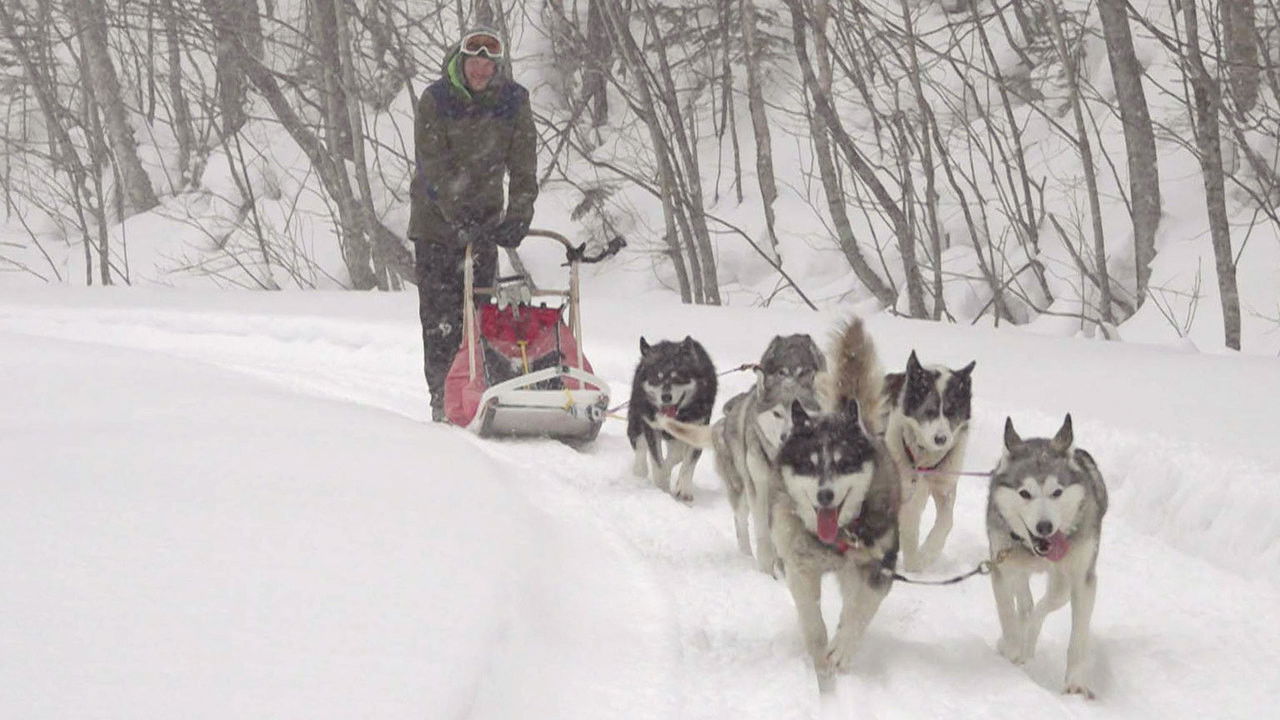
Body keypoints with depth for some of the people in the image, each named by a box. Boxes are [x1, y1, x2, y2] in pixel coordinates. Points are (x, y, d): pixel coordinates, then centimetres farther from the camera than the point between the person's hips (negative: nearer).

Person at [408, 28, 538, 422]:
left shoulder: (514, 104, -6)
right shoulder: (436, 101, -14)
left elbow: (523, 167, -9)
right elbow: (436, 167, -21)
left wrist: (518, 216, -24)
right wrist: (461, 217, -30)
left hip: (484, 218, 3)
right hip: (436, 220, -3)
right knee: (440, 310, -5)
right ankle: (442, 396, -3)